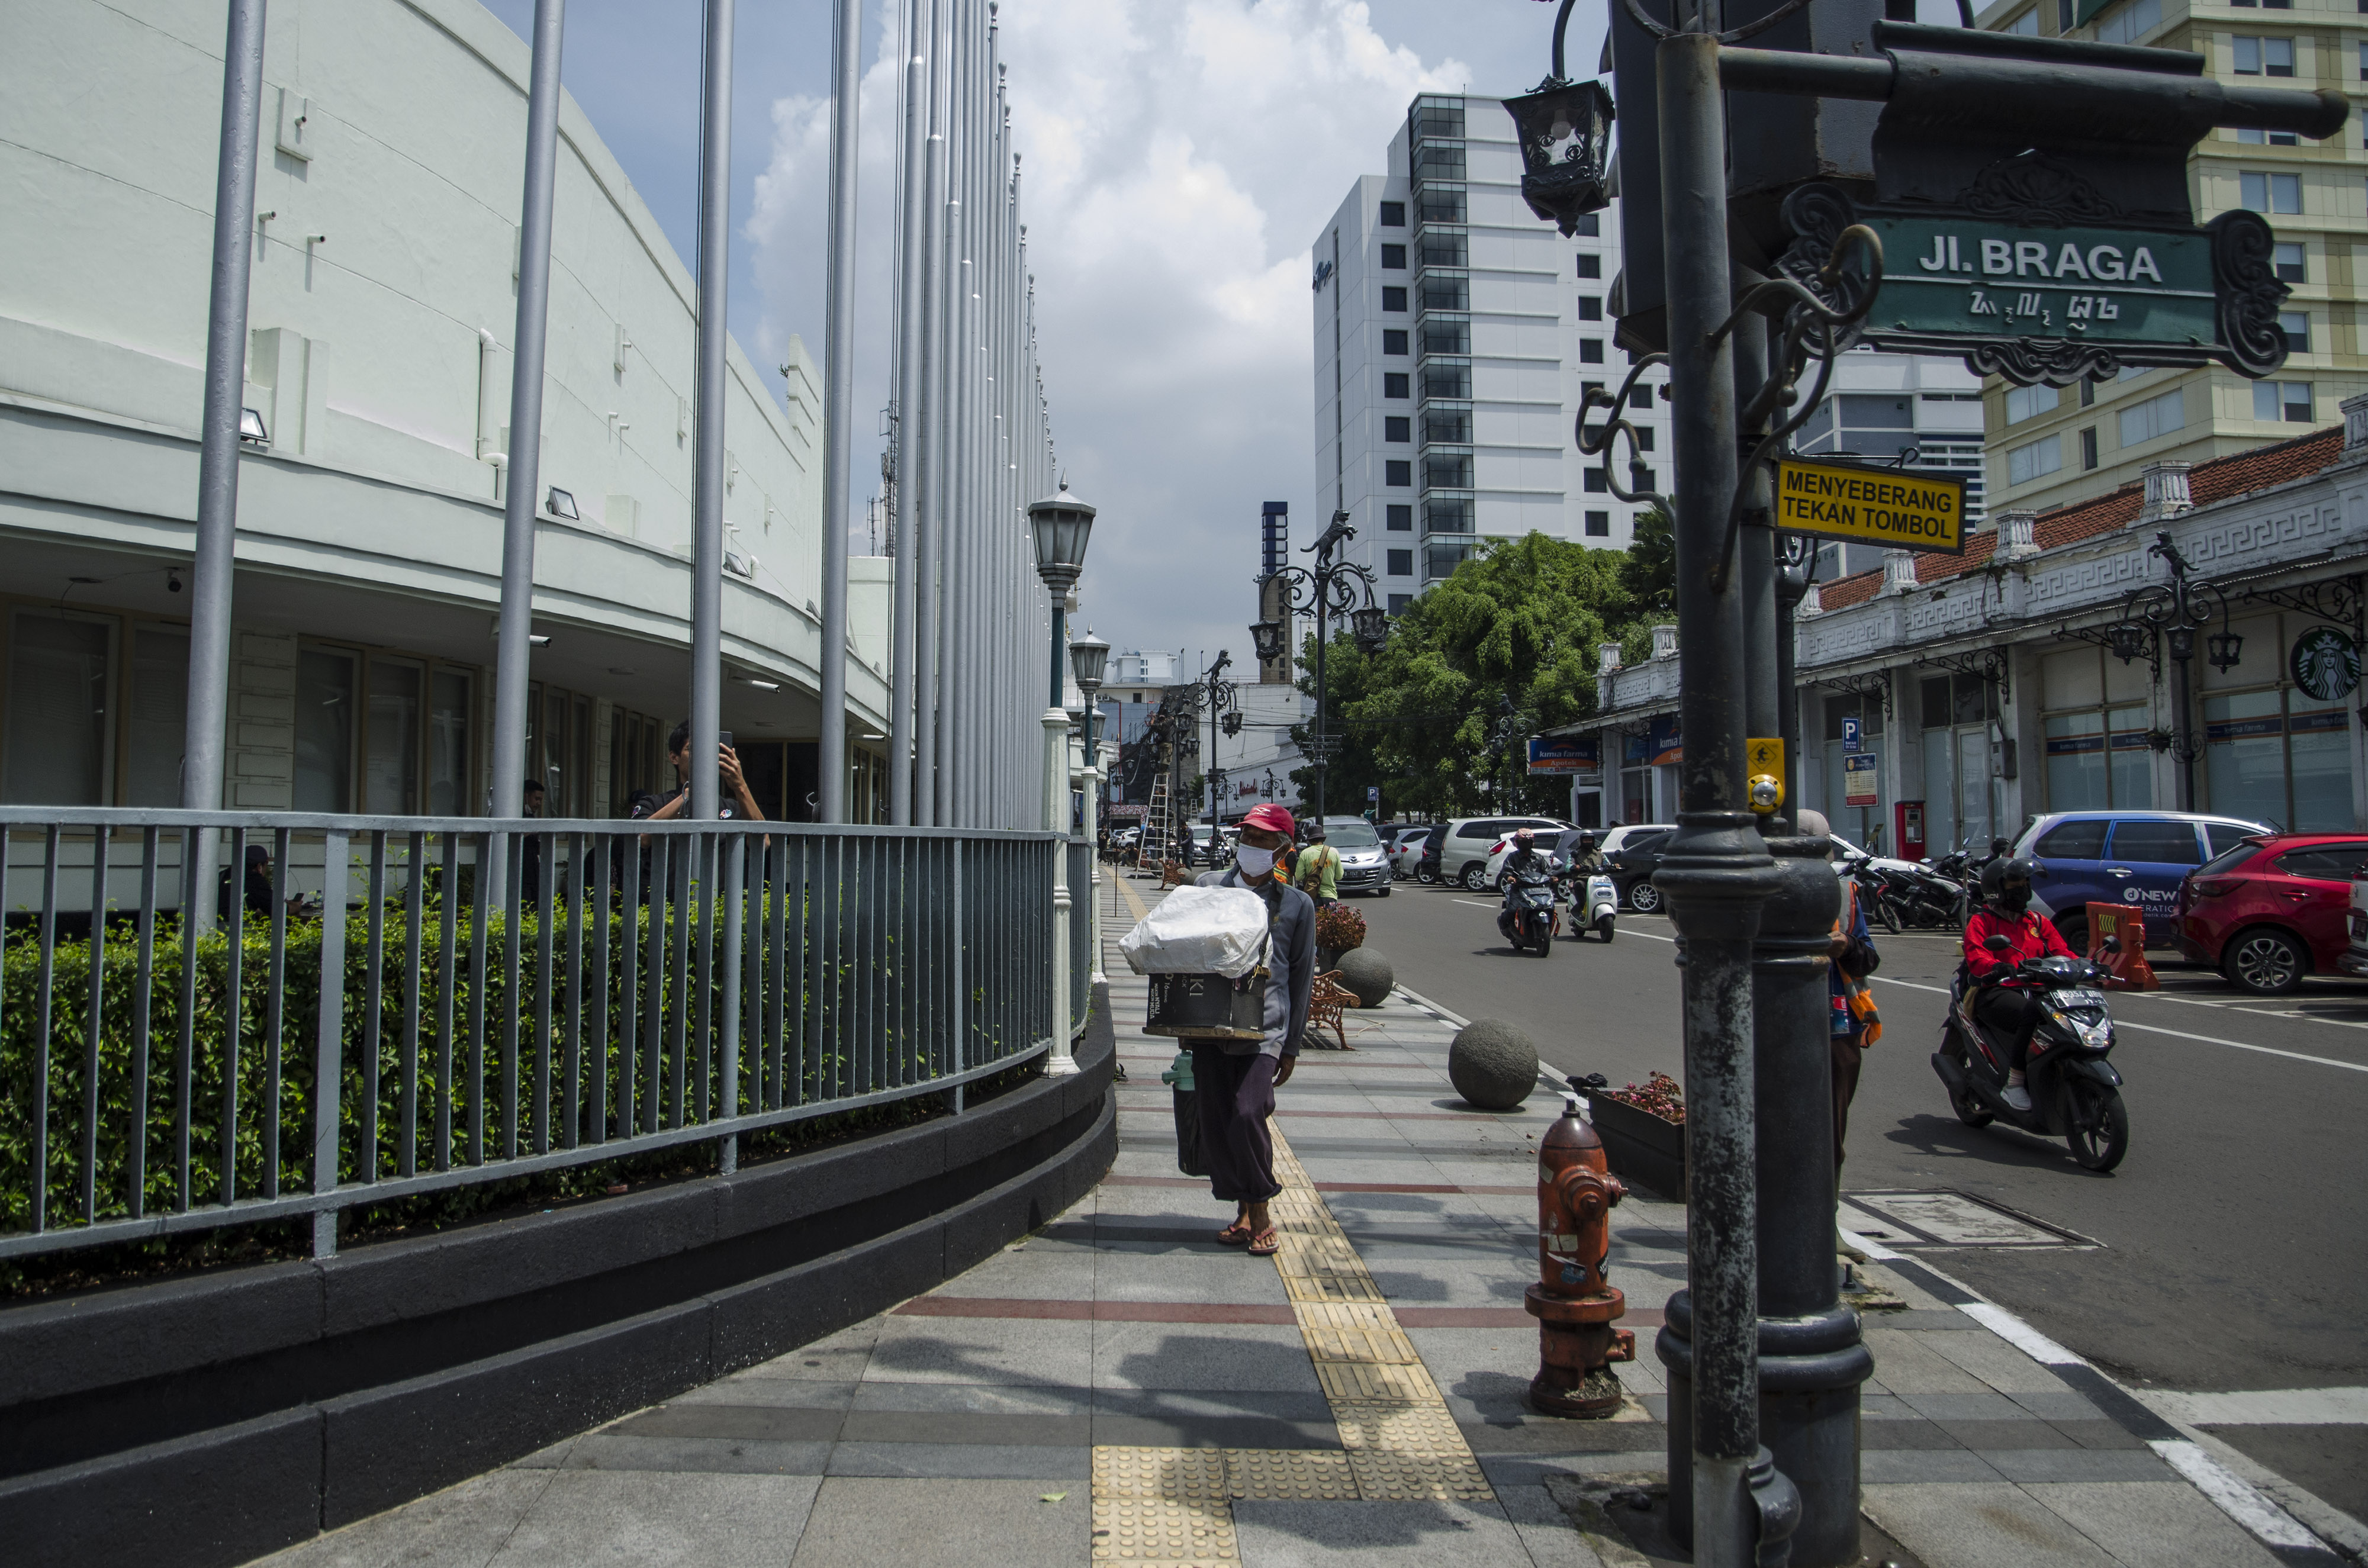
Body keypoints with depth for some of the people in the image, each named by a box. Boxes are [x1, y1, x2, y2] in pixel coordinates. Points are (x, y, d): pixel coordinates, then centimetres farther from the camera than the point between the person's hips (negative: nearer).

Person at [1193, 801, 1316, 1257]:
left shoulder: (1297, 904, 8)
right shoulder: (1209, 886, 12)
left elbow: (1302, 976, 11)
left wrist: (1291, 1046, 9)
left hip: (1265, 1026, -3)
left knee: (1247, 1113, -17)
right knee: (1214, 1121, 2)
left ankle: (1261, 1211, 1)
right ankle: (1242, 1212, 18)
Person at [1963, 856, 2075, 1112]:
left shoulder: (2037, 921, 24)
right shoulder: (1981, 922, 5)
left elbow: (2060, 951, 14)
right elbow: (1976, 959, -11)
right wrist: (1997, 967, -34)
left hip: (2035, 991, 6)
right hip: (1996, 992, -5)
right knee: (2032, 1014, -36)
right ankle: (2014, 1082, -26)